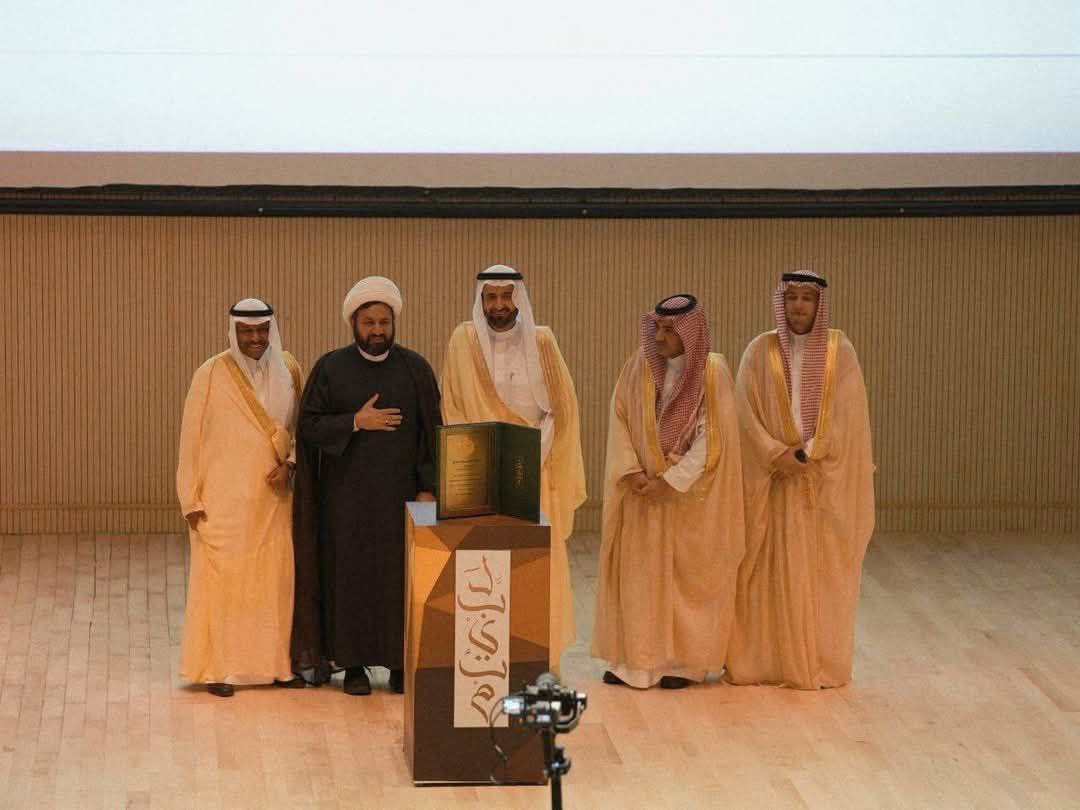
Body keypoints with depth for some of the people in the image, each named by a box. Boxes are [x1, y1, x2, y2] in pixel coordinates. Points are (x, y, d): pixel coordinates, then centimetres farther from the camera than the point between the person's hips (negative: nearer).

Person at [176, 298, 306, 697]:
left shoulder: (287, 369, 4)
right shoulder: (212, 374, -6)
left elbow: (303, 427, 12)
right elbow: (191, 439, -3)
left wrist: (289, 464, -6)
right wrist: (192, 499, -6)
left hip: (274, 496, 3)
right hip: (225, 497, -3)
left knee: (276, 577, 3)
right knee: (222, 577, -3)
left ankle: (277, 662, 11)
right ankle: (218, 668, 2)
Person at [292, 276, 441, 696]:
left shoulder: (415, 369, 4)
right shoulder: (330, 368, 2)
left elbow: (432, 432, 3)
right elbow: (309, 426, -2)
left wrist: (428, 488, -4)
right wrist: (356, 422, -14)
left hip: (400, 493, 1)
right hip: (345, 496, -1)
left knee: (402, 575, -1)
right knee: (350, 575, 0)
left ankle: (401, 661, 8)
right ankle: (353, 662, 8)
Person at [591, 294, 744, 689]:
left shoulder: (712, 373, -10)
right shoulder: (639, 367, -1)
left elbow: (711, 439, -12)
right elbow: (619, 421, 1)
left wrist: (671, 481, -16)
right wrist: (630, 470, -12)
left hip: (690, 493, -3)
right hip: (641, 491, 3)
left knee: (686, 574, 3)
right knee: (636, 570, 4)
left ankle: (682, 660, 10)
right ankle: (634, 657, 11)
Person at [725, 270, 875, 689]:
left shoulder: (839, 350, 1)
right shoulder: (761, 351, 2)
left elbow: (847, 415, -5)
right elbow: (746, 412, -3)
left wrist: (806, 453, -14)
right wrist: (778, 454, -15)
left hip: (826, 481, 0)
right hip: (773, 481, 0)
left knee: (823, 572, 1)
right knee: (771, 572, 0)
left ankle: (821, 665, 7)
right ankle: (767, 661, 4)